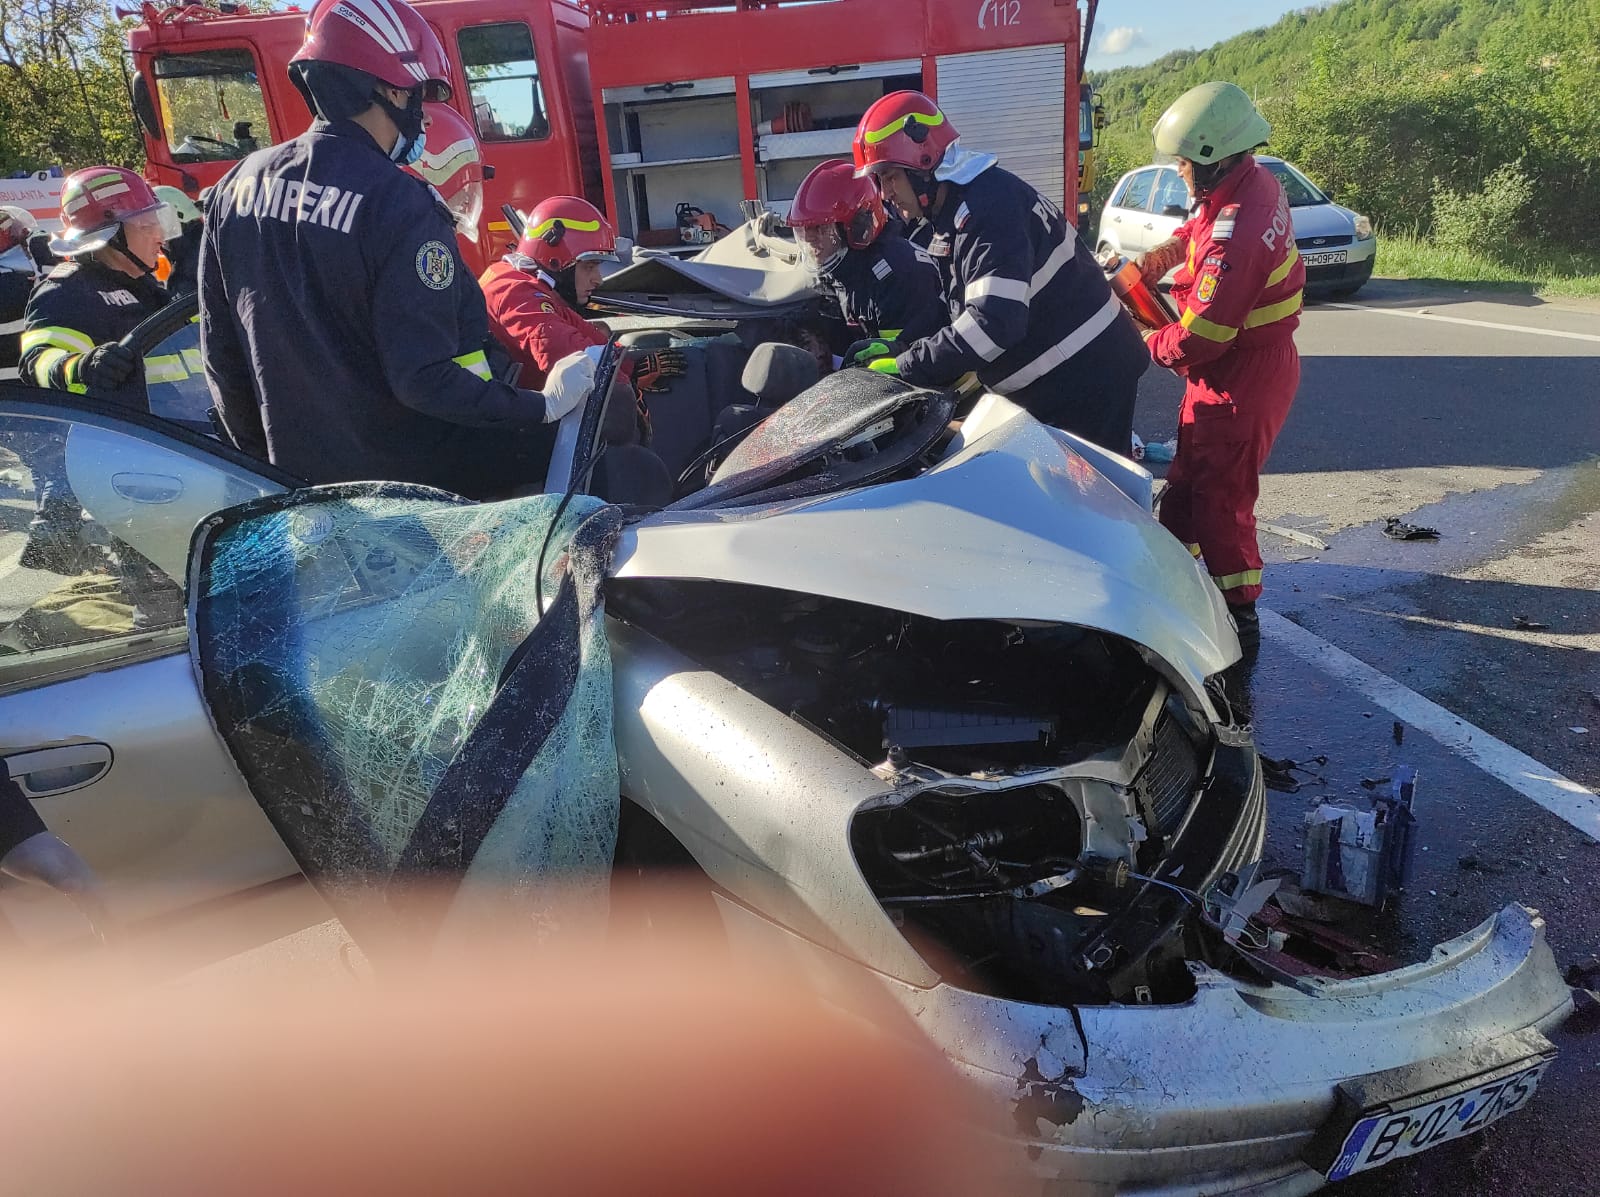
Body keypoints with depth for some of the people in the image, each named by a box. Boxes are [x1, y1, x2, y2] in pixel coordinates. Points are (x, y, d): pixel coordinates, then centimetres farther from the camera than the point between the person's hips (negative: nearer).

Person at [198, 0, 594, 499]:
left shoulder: (236, 184, 3)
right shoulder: (399, 204, -20)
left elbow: (220, 351, 8)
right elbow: (423, 379, -24)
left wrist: (261, 456, 20)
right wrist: (544, 404, -14)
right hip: (402, 472, -7)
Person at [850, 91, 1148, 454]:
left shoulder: (989, 205, -23)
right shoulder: (950, 215, 11)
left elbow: (995, 322, -33)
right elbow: (965, 310, 16)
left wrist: (905, 368, -28)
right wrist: (903, 342, 2)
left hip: (1087, 378, -10)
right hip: (1048, 386, 10)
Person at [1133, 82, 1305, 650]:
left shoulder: (1235, 235, -31)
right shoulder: (1258, 180, 0)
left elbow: (1202, 336, -29)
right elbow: (1194, 232, 19)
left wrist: (1150, 346, -10)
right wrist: (1146, 263, 5)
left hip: (1239, 379, -10)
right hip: (1257, 362, 10)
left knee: (1218, 496, -2)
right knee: (1188, 475, 21)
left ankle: (1239, 619, 9)